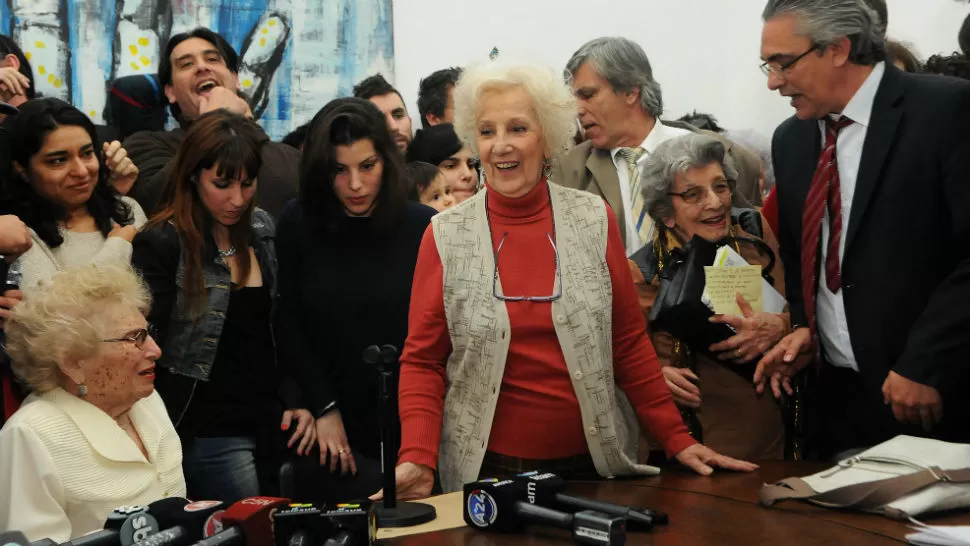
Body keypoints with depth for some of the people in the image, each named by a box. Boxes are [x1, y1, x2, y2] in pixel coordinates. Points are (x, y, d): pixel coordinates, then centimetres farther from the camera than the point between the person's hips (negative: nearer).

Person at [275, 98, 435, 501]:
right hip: (333, 424, 0)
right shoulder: (298, 225, -3)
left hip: (406, 424, 0)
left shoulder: (424, 228, -5)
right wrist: (324, 408, -8)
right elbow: (286, 325, -2)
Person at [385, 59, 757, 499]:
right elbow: (423, 361, -2)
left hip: (592, 462, 1)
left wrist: (677, 441, -1)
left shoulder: (595, 220, -1)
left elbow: (630, 344, 3)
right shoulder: (445, 236, -4)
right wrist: (418, 459, -15)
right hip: (488, 468, -1)